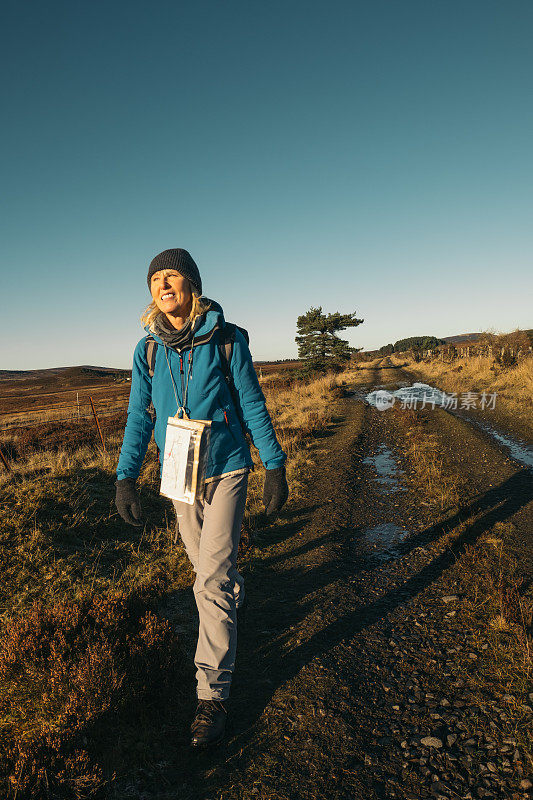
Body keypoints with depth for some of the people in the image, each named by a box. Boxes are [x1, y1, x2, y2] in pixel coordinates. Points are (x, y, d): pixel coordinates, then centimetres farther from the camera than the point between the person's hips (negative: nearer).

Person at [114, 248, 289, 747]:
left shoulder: (227, 340, -11)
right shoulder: (148, 350, -2)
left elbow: (252, 406, -6)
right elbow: (139, 416, 1)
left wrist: (275, 467, -6)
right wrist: (125, 477, -7)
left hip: (227, 467, -4)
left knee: (212, 578, -7)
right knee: (204, 560, 20)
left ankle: (213, 693, 7)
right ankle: (237, 594, 54)